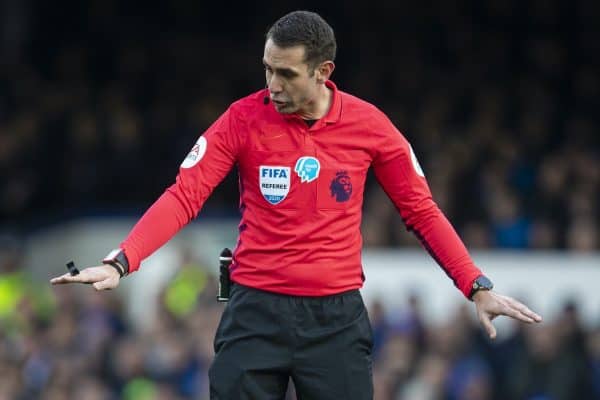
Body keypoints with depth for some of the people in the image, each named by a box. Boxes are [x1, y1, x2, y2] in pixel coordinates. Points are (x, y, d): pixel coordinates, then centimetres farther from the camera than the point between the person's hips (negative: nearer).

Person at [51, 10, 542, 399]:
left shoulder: (368, 125, -1)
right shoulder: (244, 119, -4)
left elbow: (420, 211, 7)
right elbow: (184, 197, -9)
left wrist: (477, 287, 1)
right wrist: (119, 263, -22)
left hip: (336, 317, 0)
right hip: (257, 312, 0)